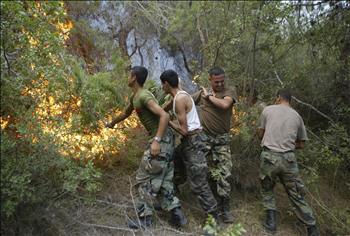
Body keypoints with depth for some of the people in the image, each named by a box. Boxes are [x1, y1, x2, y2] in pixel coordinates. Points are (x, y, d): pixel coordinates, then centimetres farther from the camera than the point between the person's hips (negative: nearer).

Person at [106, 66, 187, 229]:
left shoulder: (144, 96, -16)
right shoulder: (135, 97, 15)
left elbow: (164, 115, -26)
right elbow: (126, 113, 34)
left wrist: (156, 140, -31)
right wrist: (112, 123, 50)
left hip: (162, 139, -9)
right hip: (162, 140, 9)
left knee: (145, 180, 0)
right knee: (162, 180, 14)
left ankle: (144, 221, 11)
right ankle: (177, 214, 19)